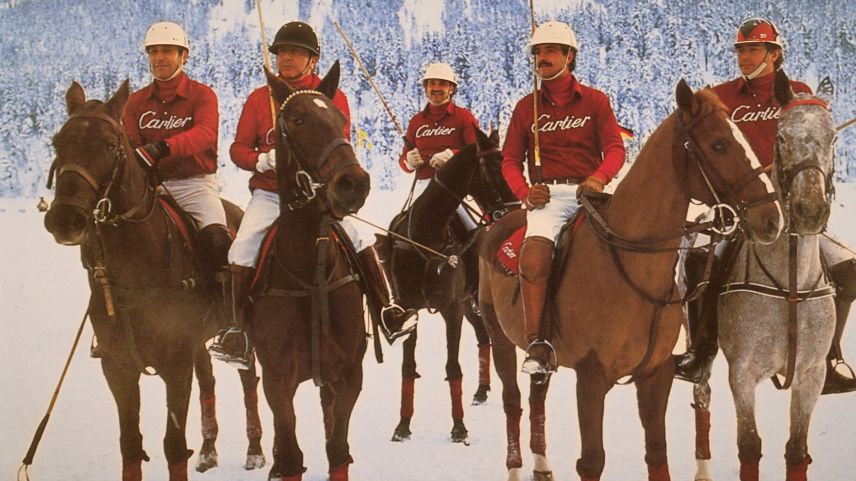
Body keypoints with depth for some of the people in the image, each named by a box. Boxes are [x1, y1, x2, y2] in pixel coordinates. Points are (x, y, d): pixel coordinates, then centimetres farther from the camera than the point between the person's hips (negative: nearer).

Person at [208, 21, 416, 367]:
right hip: (270, 193, 1)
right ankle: (238, 329, -9)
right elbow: (239, 148, 7)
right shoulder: (259, 98, 9)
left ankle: (387, 309, -7)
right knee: (243, 248, -19)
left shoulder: (332, 97, 5)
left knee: (357, 238, -20)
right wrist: (263, 160, -15)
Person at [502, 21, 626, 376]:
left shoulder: (594, 101, 12)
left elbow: (615, 149, 3)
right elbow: (510, 160, 13)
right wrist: (525, 192, -7)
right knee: (535, 247, -30)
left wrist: (599, 178, -19)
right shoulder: (526, 108, 16)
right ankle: (537, 344, -33)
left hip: (589, 190, 1)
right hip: (547, 195, 0)